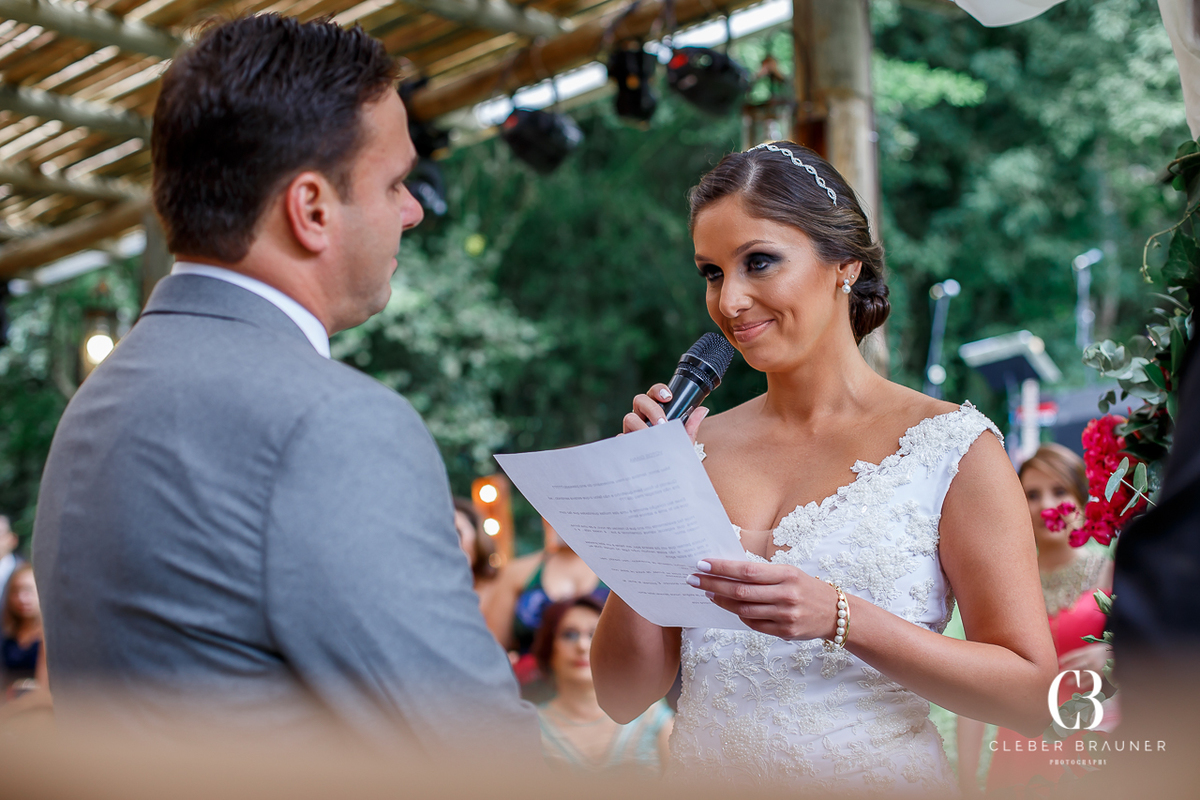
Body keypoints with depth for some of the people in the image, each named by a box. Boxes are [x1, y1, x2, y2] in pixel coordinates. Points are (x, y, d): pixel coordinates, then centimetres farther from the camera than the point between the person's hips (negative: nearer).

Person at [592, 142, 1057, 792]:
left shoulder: (950, 445, -8)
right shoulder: (699, 448, -1)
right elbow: (623, 697, -2)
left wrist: (840, 618, -23)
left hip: (874, 776, -2)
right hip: (705, 773, 3)